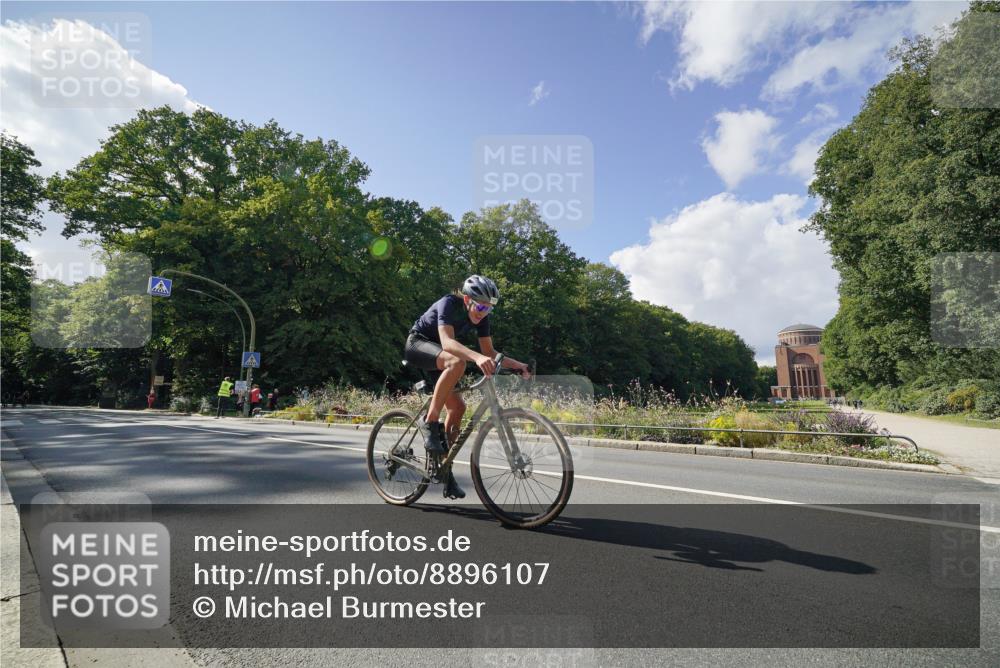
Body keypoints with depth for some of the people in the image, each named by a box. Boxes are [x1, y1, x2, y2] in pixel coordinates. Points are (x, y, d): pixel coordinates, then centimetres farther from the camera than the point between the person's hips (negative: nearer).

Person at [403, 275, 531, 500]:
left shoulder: (482, 316, -9)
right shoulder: (449, 304, -28)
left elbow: (489, 352, -4)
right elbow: (447, 342, -44)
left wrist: (518, 365, -18)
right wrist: (477, 357, -61)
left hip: (436, 352, 7)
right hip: (417, 343, -7)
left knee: (457, 406, -3)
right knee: (457, 362, -37)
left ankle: (445, 469, 9)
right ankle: (429, 422, -25)